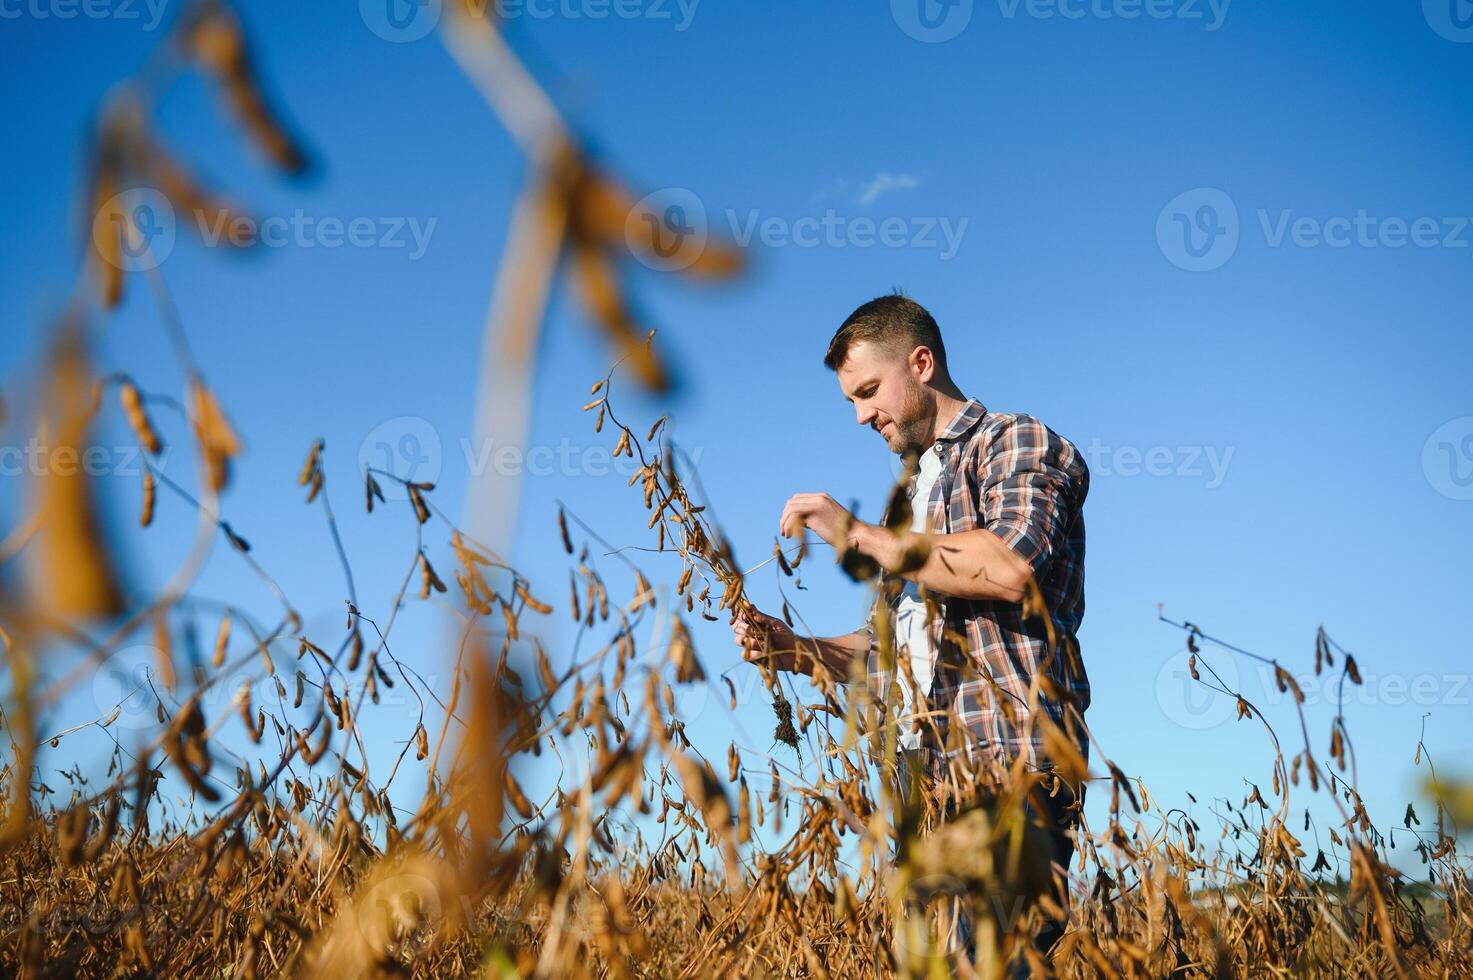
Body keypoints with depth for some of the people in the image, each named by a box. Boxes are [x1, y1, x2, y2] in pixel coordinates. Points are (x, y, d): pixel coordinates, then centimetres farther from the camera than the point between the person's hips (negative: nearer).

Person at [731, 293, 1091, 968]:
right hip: (925, 776, 8)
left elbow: (1011, 568, -19)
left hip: (1008, 764, -8)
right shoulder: (911, 496, 26)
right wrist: (794, 651, 9)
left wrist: (859, 534, -11)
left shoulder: (1015, 443, 2)